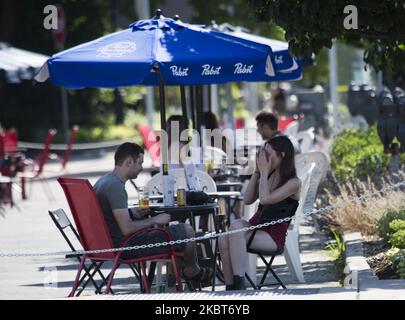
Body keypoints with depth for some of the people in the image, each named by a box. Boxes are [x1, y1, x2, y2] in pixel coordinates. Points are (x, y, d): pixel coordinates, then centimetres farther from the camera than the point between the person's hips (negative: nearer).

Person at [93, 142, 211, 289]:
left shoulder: (103, 181, 7)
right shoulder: (115, 186, -25)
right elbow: (127, 229, -28)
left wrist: (132, 213, 11)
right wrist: (154, 220, -14)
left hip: (109, 243, 10)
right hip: (125, 247, -10)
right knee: (187, 231, 0)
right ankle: (191, 270, 28)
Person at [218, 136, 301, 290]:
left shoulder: (293, 183, -7)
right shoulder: (270, 175, 14)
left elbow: (265, 199, -20)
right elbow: (248, 200, 10)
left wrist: (264, 172, -10)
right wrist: (257, 172, 6)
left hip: (273, 236, -6)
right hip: (255, 226, 6)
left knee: (236, 227, -33)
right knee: (224, 240, -26)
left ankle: (239, 285, -35)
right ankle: (230, 289, -27)